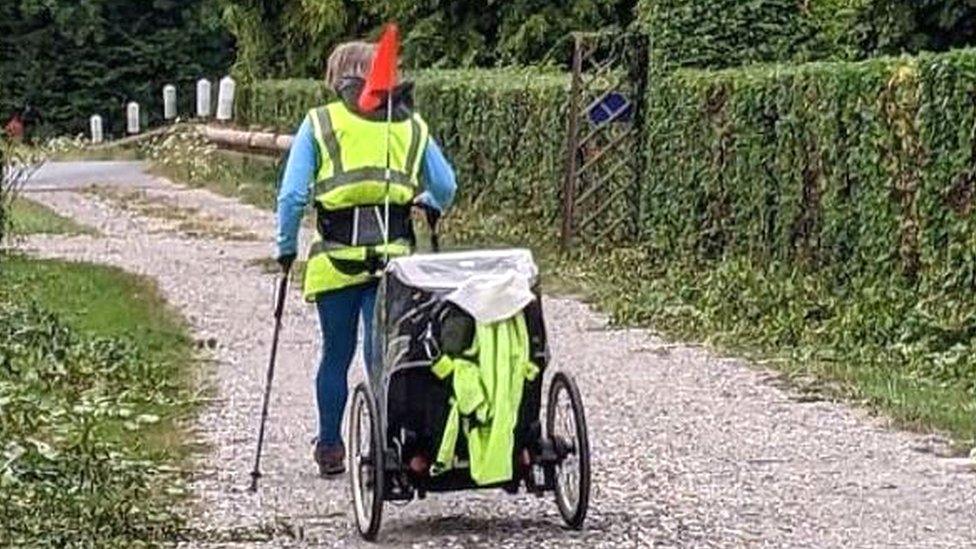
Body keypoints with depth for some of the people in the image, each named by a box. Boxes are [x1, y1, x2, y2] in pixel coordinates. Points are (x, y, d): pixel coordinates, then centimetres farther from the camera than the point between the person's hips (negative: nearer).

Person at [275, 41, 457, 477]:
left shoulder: (319, 122, 3)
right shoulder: (410, 125, 9)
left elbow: (292, 195, -2)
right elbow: (445, 187, 12)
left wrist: (286, 248, 9)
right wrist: (428, 206, 34)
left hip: (336, 257, -1)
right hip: (393, 255, 1)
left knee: (335, 354, 13)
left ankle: (330, 448, 22)